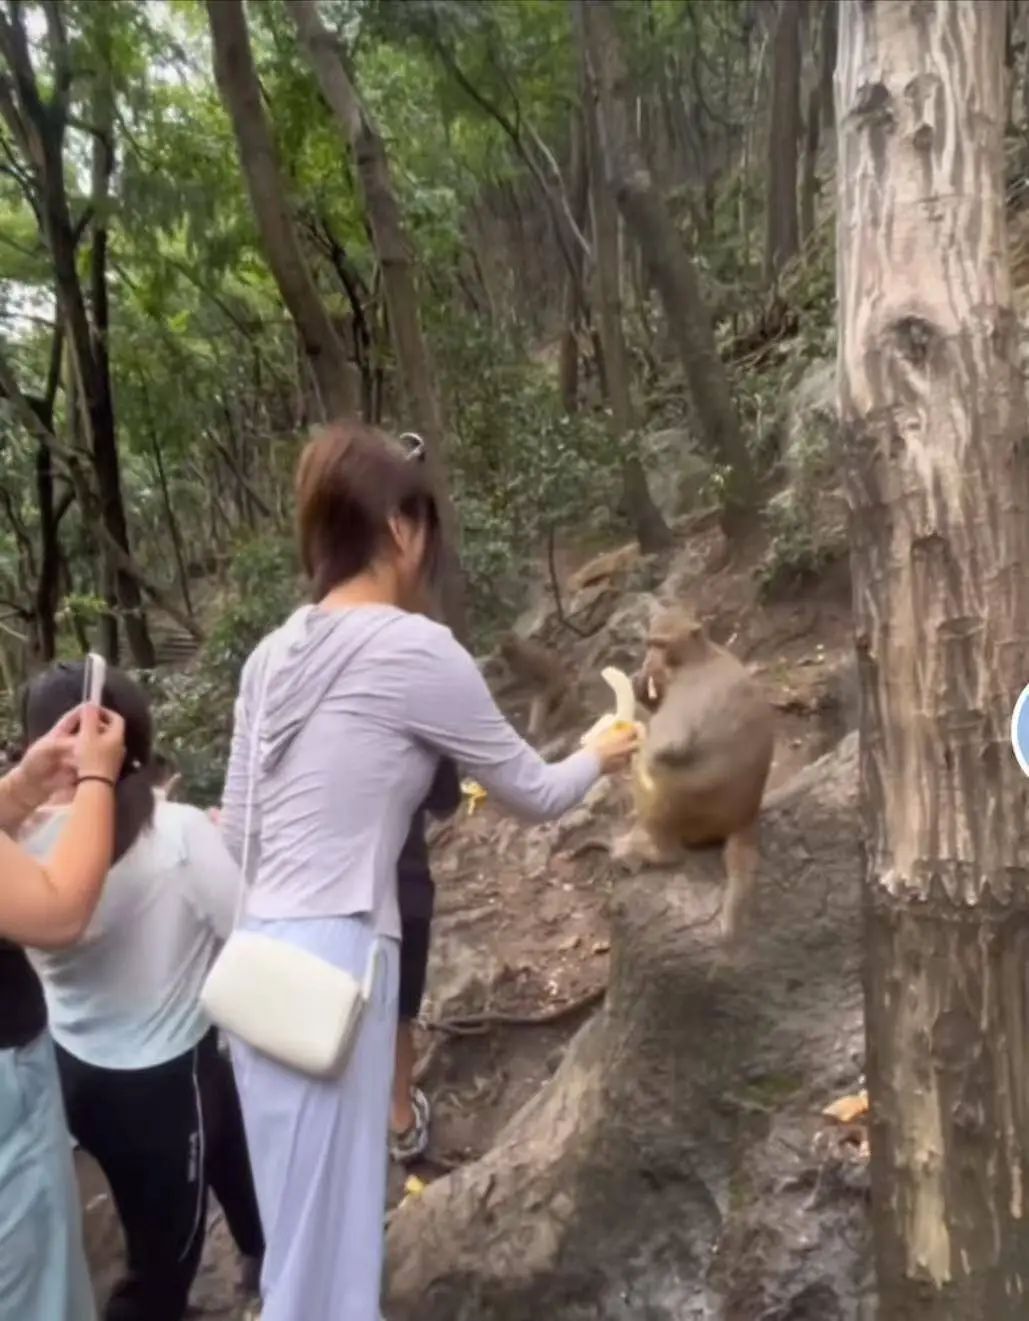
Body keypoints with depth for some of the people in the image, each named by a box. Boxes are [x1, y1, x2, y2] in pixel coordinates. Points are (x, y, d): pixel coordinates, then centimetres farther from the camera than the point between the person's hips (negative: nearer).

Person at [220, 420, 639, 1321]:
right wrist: (598, 757, 18)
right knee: (325, 1237, 7)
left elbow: (238, 829, 12)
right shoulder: (413, 650, -12)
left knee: (308, 1225, 21)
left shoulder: (275, 656, 8)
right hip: (332, 964, -8)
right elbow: (534, 794, -1)